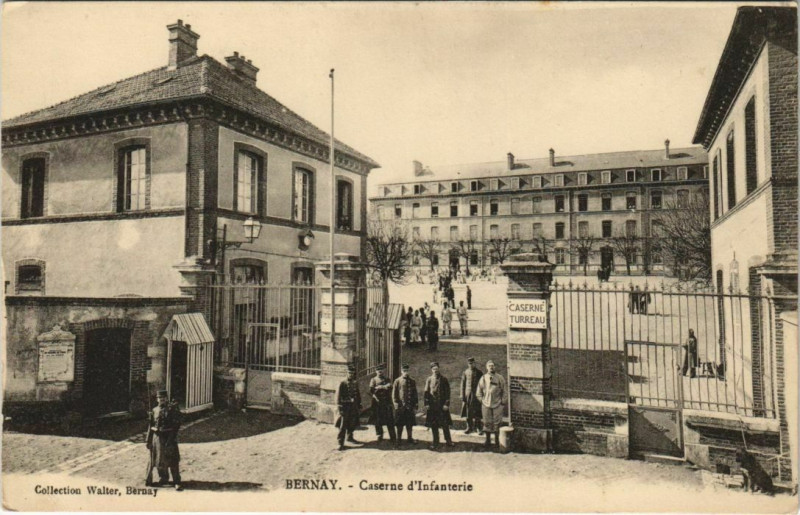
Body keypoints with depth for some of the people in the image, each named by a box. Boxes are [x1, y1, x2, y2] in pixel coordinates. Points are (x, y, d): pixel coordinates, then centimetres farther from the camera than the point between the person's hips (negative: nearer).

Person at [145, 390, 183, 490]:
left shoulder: (172, 409, -6)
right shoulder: (154, 410, 7)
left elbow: (176, 425, -9)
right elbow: (150, 425, 11)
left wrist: (171, 439, -16)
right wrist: (148, 440, 7)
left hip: (169, 437, -4)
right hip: (157, 437, 4)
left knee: (172, 460, -4)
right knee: (158, 459, 12)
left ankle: (177, 482, 1)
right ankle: (163, 478, 32)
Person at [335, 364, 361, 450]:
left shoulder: (355, 384, 8)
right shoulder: (342, 384, -8)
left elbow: (358, 396, 15)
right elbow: (338, 397, -10)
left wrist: (359, 407, 13)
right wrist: (340, 408, -15)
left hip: (354, 408, 5)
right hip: (345, 408, -5)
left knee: (352, 425, 16)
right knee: (343, 427, -4)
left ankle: (350, 437, 38)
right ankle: (341, 443, 1)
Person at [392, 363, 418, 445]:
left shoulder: (412, 381, 7)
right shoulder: (397, 381, 0)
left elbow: (415, 394, 8)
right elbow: (394, 394, -1)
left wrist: (415, 406, 3)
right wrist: (396, 405, -9)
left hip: (410, 407, 2)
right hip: (400, 407, -2)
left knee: (410, 424, 9)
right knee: (400, 424, 4)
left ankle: (410, 438, 22)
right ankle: (399, 439, 15)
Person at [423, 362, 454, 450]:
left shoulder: (444, 379, 1)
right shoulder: (428, 380, 5)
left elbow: (447, 392, -2)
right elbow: (426, 392, 5)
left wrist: (446, 404, -8)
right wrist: (426, 404, -2)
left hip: (442, 405, -2)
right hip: (432, 405, 2)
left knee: (445, 424, 1)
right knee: (434, 425, 6)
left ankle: (448, 441, 18)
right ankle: (435, 443, 17)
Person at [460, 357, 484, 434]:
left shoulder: (479, 372, -1)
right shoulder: (465, 372, 5)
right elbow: (462, 385, 7)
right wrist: (462, 396, 2)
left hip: (476, 394, -2)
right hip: (467, 395, 2)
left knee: (477, 412, -1)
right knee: (468, 413, 6)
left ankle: (478, 427, 11)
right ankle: (469, 427, 18)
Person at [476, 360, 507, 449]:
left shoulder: (499, 378, 0)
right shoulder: (483, 378, 4)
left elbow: (504, 391, 5)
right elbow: (479, 392, 13)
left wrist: (503, 401, 1)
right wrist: (482, 400, 6)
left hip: (497, 405, -1)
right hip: (486, 405, 1)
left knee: (497, 423, 3)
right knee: (487, 422, 5)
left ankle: (497, 440, 17)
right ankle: (488, 440, 17)